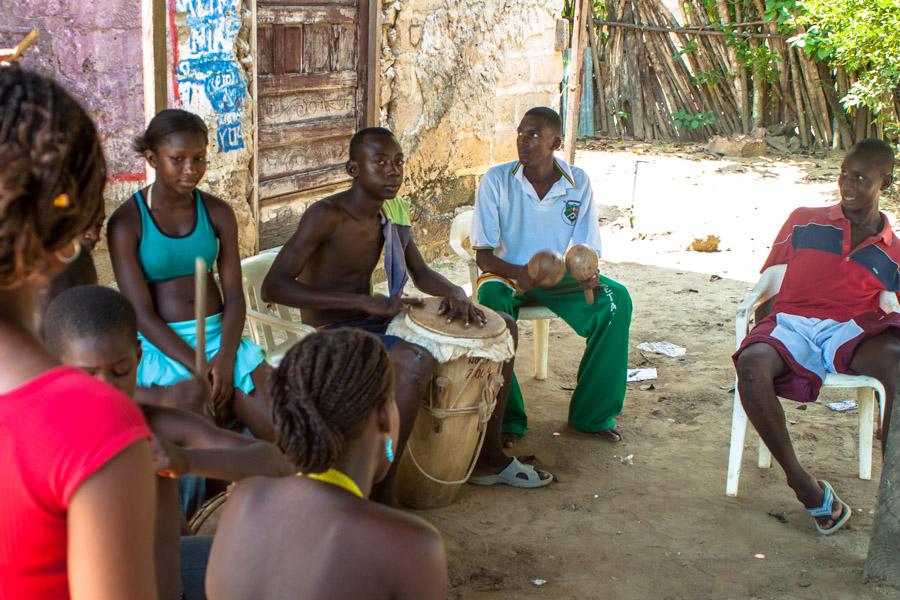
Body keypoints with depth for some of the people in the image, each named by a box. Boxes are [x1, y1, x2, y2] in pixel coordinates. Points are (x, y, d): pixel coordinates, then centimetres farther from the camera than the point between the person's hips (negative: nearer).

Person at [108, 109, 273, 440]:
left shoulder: (217, 212, 4)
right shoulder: (126, 222, -7)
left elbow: (234, 295, 1)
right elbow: (142, 314, -11)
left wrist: (225, 357, -17)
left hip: (219, 336, 4)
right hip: (164, 346, -3)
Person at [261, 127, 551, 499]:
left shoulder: (394, 212, 5)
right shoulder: (327, 216, -19)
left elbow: (422, 274, 16)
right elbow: (273, 287, -28)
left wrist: (456, 293, -9)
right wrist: (367, 302, -33)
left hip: (373, 322, 9)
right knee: (417, 361, -39)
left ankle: (488, 457, 16)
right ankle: (380, 496, -28)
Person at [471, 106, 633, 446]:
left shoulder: (578, 183, -3)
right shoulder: (496, 180, -10)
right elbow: (483, 255, -12)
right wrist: (517, 273, -33)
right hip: (507, 273, -2)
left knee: (617, 299, -24)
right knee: (491, 300, -37)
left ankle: (594, 413, -12)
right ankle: (507, 418, -25)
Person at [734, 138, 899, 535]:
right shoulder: (804, 223, 18)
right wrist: (760, 334, 4)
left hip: (851, 332, 0)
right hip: (790, 323, 0)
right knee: (750, 363, -36)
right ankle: (803, 486, -24)